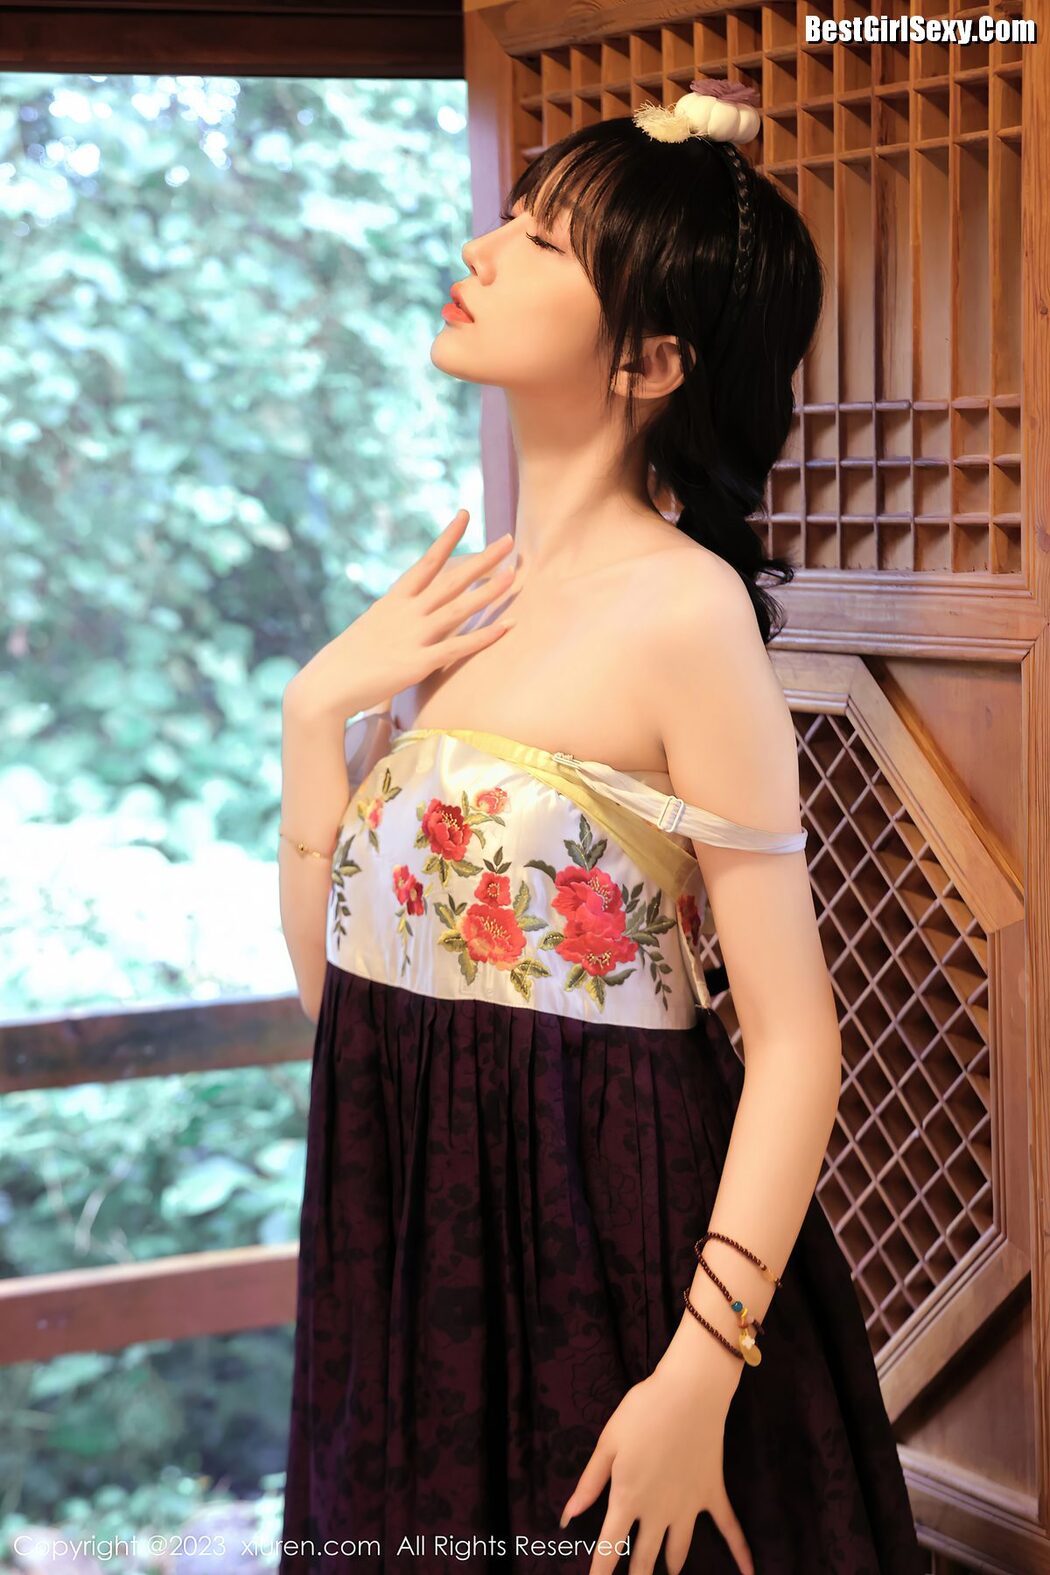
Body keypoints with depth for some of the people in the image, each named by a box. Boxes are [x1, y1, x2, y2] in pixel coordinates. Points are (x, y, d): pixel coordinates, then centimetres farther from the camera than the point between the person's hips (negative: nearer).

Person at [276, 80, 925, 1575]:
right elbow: (332, 972, 7)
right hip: (413, 1237, 7)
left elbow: (795, 1041, -16)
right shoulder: (460, 603, 6)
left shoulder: (682, 612, -15)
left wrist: (702, 1372, -22)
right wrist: (316, 707, -5)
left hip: (609, 1252, -7)